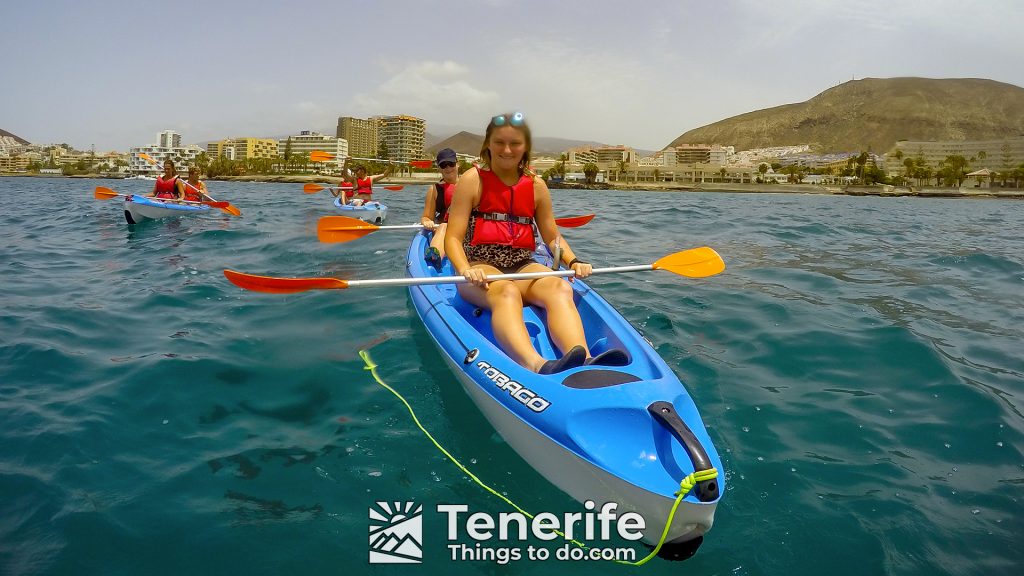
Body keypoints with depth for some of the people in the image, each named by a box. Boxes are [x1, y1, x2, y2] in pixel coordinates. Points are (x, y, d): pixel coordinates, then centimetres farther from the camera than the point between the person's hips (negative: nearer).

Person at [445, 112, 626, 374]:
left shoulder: (536, 186, 13)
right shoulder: (473, 180, 2)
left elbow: (553, 237, 19)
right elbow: (453, 238, -4)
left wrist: (573, 261, -2)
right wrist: (466, 270, -25)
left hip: (523, 267, 4)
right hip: (481, 267, -3)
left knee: (560, 288, -30)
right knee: (507, 291, -39)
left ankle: (582, 360, -57)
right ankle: (536, 365, -66)